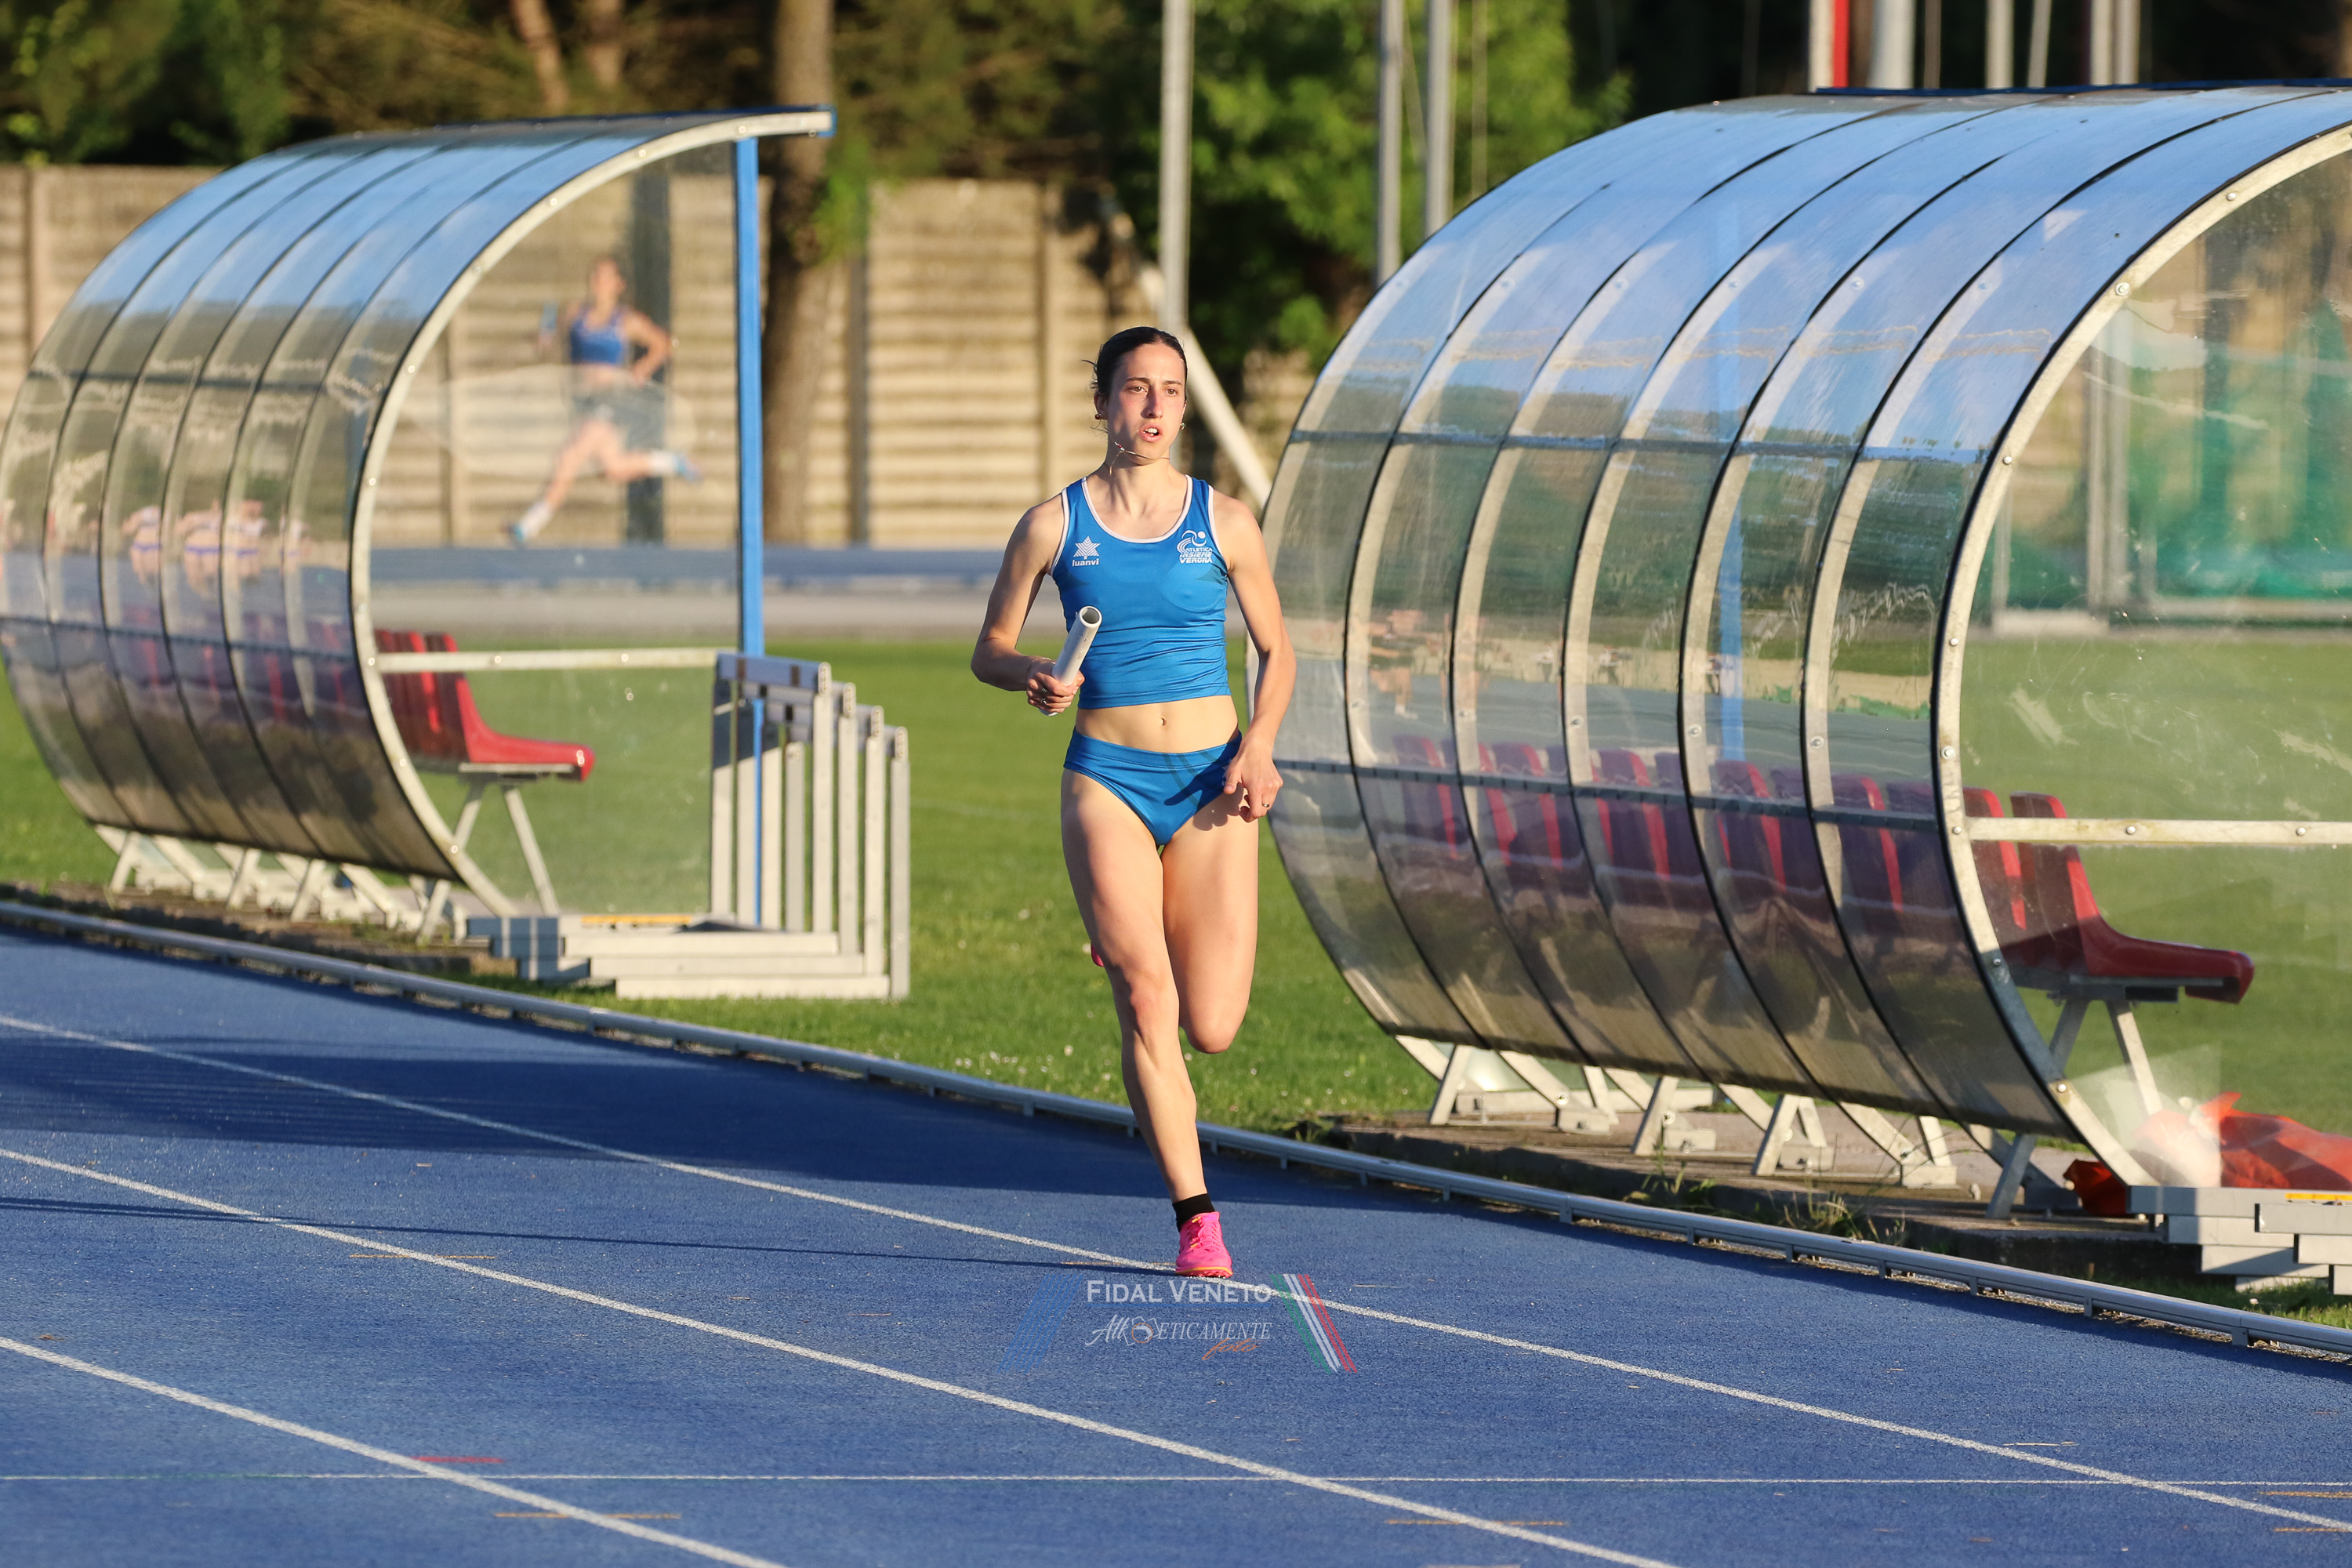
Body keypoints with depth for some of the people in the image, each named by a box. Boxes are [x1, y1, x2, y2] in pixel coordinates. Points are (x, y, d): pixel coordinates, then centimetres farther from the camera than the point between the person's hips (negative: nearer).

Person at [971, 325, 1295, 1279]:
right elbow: (990, 650, 10)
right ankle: (1195, 1216, -6)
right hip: (1107, 780, -1)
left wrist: (1259, 743, -4)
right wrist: (1032, 679, -13)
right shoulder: (1054, 525, 2)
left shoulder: (1224, 522, 4)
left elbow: (1275, 648, 13)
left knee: (1211, 1028, -3)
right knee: (1146, 1002, -14)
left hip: (1210, 786, 1)